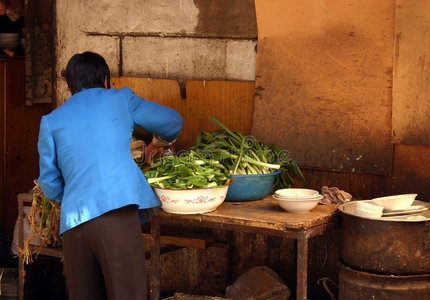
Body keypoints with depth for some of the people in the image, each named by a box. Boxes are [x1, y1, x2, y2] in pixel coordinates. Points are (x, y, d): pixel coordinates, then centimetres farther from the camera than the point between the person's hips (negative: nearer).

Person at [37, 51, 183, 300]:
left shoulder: (51, 121, 18)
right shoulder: (120, 100, 14)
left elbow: (49, 185, 17)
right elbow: (173, 121, 26)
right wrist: (158, 144, 46)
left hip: (73, 222, 3)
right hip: (118, 212, -3)